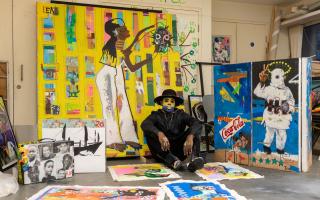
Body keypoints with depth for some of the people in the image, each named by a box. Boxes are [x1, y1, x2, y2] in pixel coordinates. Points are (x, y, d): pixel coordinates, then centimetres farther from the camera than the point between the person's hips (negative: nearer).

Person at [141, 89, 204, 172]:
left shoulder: (181, 114, 9)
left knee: (193, 132, -13)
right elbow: (145, 125, -16)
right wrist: (159, 134, -37)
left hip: (179, 152, 1)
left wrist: (190, 136, -33)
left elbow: (197, 124, -10)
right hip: (162, 153, -1)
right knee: (148, 132, -21)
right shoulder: (156, 115, 7)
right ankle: (173, 161, -39)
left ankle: (194, 158, -43)